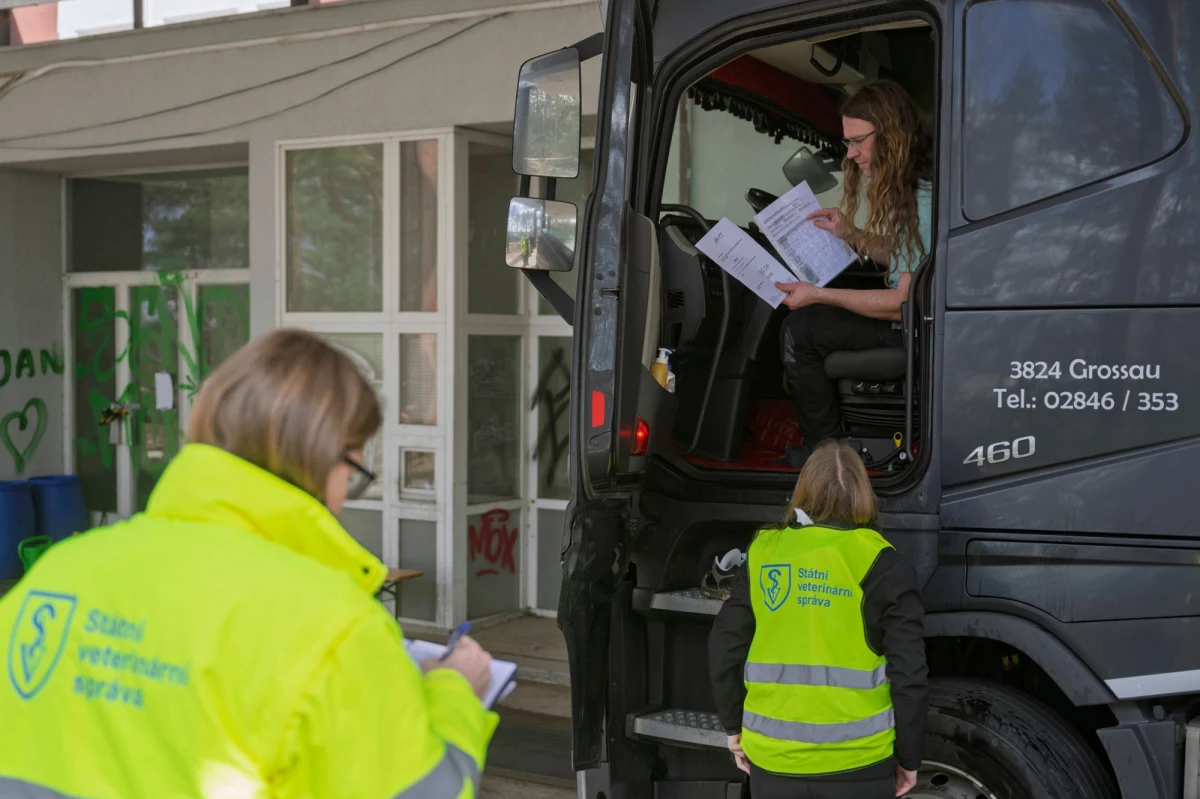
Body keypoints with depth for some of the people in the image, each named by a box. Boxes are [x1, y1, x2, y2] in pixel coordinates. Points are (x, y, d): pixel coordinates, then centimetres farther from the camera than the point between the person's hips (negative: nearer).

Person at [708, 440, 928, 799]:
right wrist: (908, 756, 4)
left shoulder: (763, 553, 2)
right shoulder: (880, 564, -6)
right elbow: (909, 670, -8)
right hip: (856, 762, -2)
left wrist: (735, 726, 18)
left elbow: (725, 646, 5)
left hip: (774, 758, 2)